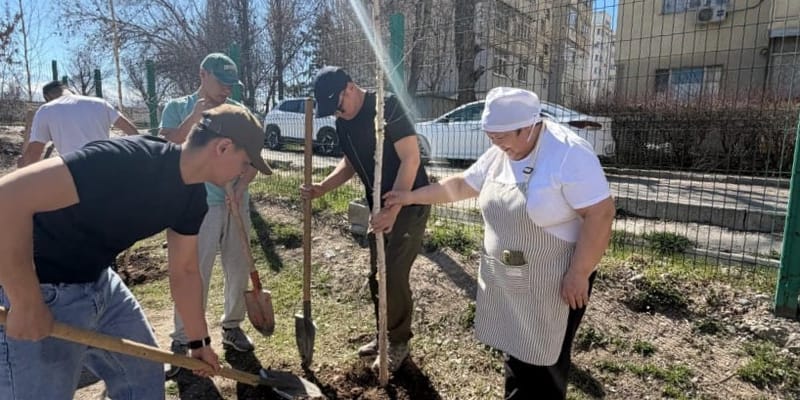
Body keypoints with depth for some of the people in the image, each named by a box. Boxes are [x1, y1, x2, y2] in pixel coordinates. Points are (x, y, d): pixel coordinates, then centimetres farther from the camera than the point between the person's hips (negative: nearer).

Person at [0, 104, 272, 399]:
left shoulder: (192, 196, -3)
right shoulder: (129, 160, -31)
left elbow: (184, 272, 7)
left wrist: (200, 342, 16)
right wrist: (26, 306, -27)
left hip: (99, 283, 8)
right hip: (39, 292, -8)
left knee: (145, 375, 16)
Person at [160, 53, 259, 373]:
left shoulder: (239, 112, 8)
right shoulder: (178, 108, 3)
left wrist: (241, 186, -13)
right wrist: (194, 117, -18)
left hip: (236, 203, 3)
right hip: (198, 204, -3)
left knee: (238, 270, 10)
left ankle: (232, 326, 29)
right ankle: (181, 341, 12)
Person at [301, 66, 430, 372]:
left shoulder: (387, 107, -19)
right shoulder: (343, 123, 5)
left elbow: (410, 158, -22)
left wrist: (393, 209, -27)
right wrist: (322, 188, -1)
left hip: (409, 204, -8)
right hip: (379, 207, 8)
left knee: (394, 276, -5)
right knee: (376, 275, 13)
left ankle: (399, 342, 16)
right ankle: (384, 335, 31)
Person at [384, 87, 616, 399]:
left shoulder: (569, 154, -20)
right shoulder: (499, 154, 3)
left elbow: (600, 213, -21)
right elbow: (460, 185, 12)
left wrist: (579, 274, -21)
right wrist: (411, 197, 11)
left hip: (552, 283, -6)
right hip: (505, 280, 7)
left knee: (542, 361, 6)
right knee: (516, 352, 19)